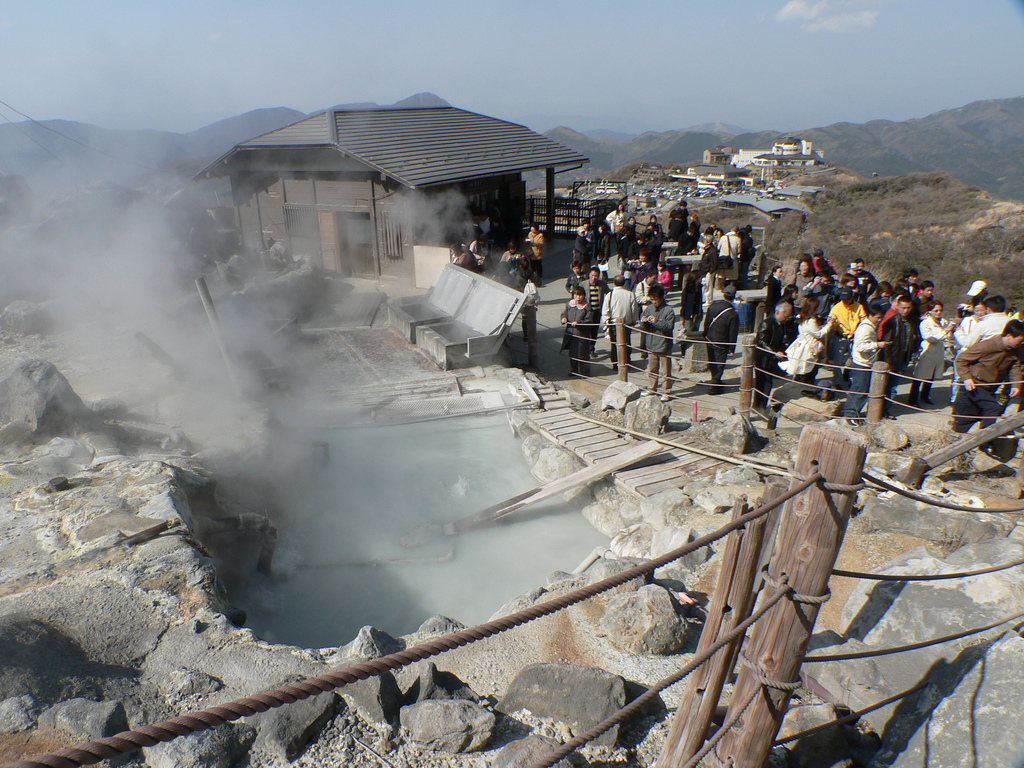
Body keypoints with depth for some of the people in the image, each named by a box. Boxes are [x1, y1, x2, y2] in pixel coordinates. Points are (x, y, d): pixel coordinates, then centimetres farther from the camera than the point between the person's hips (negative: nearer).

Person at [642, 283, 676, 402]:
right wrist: (644, 321, -9)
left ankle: (666, 392, 12)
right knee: (652, 369, 16)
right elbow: (645, 328, 13)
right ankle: (653, 389, 30)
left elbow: (670, 327, -17)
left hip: (664, 345, -6)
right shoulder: (649, 308, 7)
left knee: (665, 371, 2)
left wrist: (657, 321, -24)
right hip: (651, 345, 6)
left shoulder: (669, 310, -9)